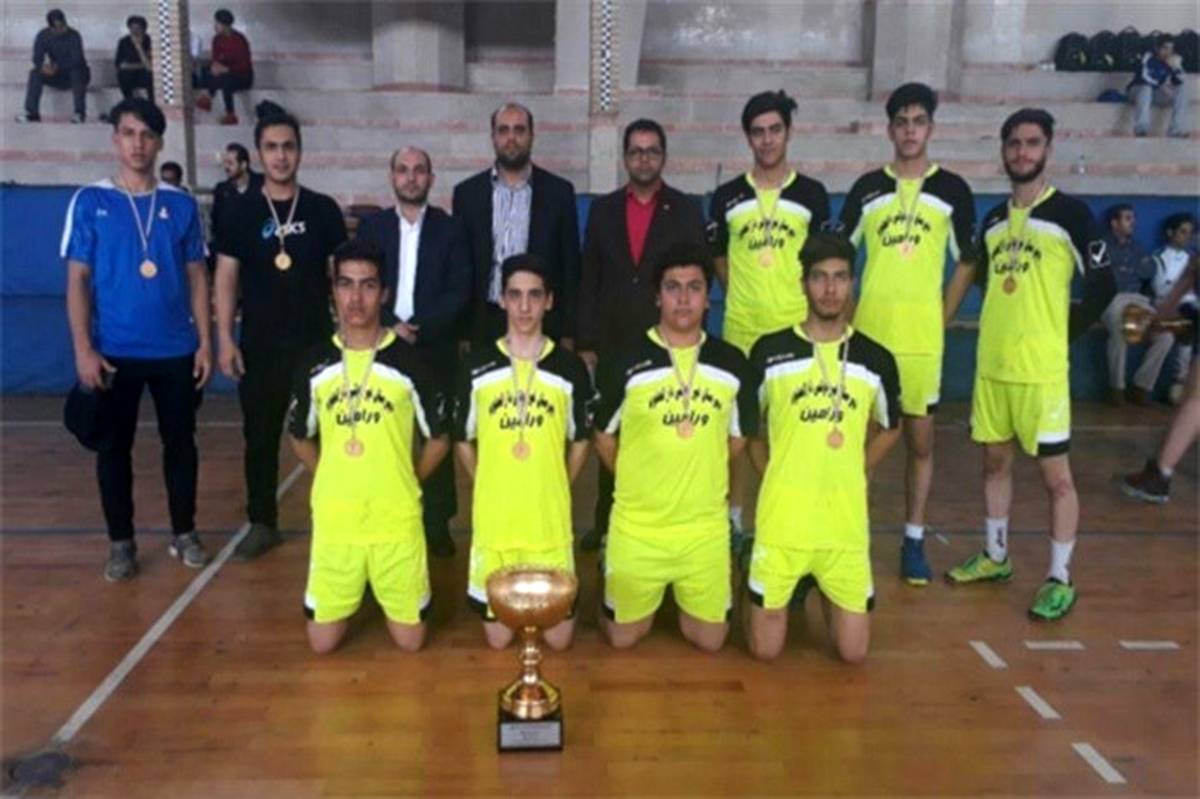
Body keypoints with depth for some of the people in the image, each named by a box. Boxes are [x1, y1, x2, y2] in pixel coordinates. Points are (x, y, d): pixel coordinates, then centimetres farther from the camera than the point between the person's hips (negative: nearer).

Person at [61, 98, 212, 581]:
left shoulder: (181, 204, 4)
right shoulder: (90, 202, 0)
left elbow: (196, 277, 6)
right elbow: (77, 280, -1)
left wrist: (204, 342, 1)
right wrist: (83, 349, -8)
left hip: (176, 350, 1)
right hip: (115, 352, -1)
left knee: (180, 442, 9)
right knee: (115, 447, 7)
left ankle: (184, 533, 24)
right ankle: (121, 543, 21)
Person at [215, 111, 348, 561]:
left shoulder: (323, 209, 3)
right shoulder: (242, 211, 2)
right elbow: (225, 277, 2)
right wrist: (225, 338, -6)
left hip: (316, 341, 0)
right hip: (260, 344, 0)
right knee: (260, 436, 7)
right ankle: (262, 524, 19)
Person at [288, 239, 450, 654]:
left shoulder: (408, 361, -6)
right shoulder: (315, 364, 0)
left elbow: (439, 438, 3)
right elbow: (301, 438, 13)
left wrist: (404, 484, 2)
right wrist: (336, 481, 7)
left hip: (396, 519, -1)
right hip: (334, 518, 2)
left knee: (409, 639, 6)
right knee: (323, 640, 8)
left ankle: (391, 594, 37)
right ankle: (355, 595, 38)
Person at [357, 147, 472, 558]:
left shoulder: (450, 228, 5)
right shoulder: (372, 226, 8)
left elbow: (460, 291, -3)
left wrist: (421, 327, -14)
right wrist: (391, 325, -12)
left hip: (436, 348, -1)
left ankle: (438, 523, 12)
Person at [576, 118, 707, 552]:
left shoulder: (686, 210, 2)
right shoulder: (602, 209, 8)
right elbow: (588, 281, 6)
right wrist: (585, 344, 1)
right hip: (611, 345, 2)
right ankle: (607, 523, 20)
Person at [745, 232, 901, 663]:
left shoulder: (876, 359, 1)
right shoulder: (769, 352, -3)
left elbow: (889, 428, 18)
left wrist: (853, 475, 8)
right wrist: (776, 477, 2)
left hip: (846, 523, 2)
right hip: (782, 519, -1)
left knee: (853, 651, 6)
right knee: (765, 648, 3)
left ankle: (825, 591, 35)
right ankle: (791, 589, 34)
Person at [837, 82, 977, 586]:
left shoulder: (952, 190, 4)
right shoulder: (867, 188, 5)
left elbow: (966, 263, 7)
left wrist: (940, 321, 0)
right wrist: (847, 317, 1)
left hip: (923, 338, 0)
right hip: (868, 335, 1)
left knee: (920, 440, 6)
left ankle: (914, 542, 17)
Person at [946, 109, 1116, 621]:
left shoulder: (1070, 214, -6)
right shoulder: (993, 220, 11)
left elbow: (1103, 287, -6)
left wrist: (1060, 333, -4)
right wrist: (1002, 329, 12)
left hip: (1041, 369, -6)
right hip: (992, 363, 6)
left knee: (1055, 474, 0)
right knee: (994, 462, 15)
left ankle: (1060, 579, 11)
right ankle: (995, 558, 30)